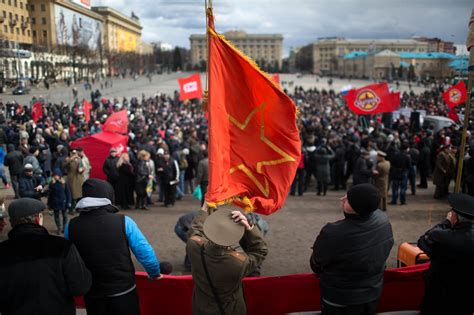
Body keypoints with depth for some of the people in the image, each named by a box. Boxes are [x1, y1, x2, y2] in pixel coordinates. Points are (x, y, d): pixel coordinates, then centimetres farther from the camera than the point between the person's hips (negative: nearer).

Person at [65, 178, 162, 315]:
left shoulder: (71, 226, -8)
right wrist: (155, 274, 5)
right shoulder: (123, 221, -16)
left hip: (92, 294, 3)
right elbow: (145, 252, -13)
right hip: (123, 291, -2)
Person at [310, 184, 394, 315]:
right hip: (373, 292, 5)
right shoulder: (384, 219, -18)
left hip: (340, 300, -5)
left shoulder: (333, 234, -36)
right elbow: (379, 255, 1)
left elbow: (316, 265, -16)